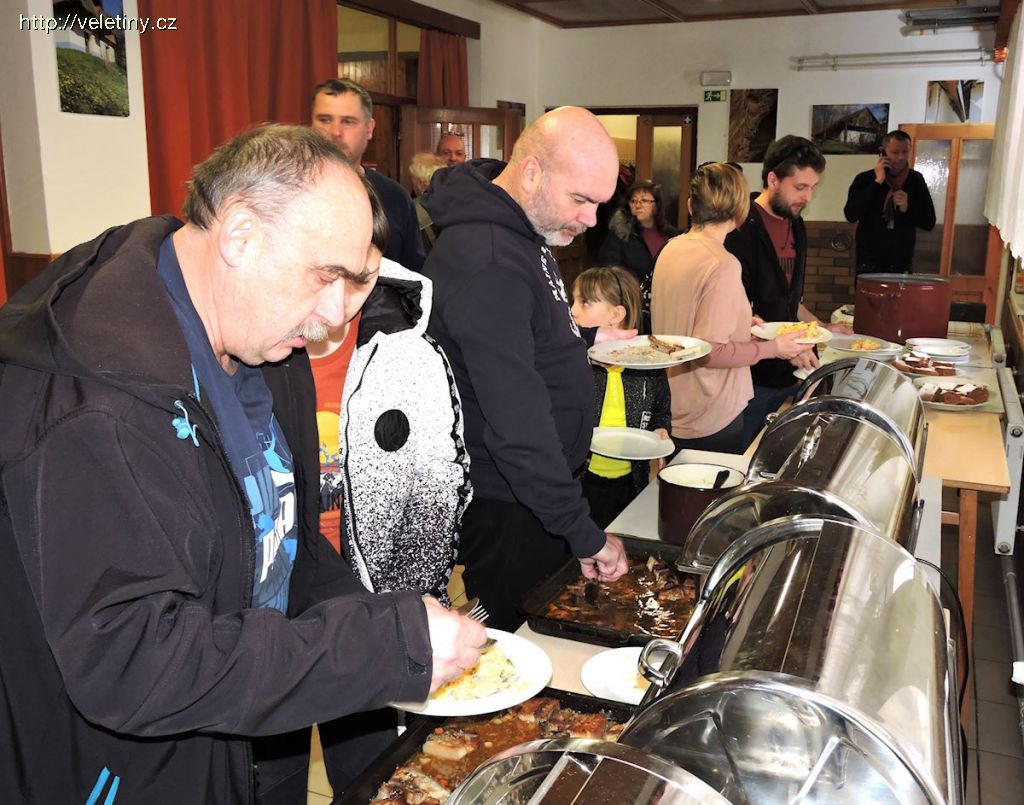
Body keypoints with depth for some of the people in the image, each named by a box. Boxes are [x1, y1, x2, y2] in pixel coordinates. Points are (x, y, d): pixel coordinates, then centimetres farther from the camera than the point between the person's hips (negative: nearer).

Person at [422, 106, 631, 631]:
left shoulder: (526, 230, 5)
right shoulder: (484, 259, -27)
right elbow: (517, 422, -30)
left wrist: (585, 336, 12)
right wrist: (584, 534, -26)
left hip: (542, 486, 10)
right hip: (508, 508, -9)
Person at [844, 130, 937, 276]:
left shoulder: (916, 181, 5)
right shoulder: (865, 179, -2)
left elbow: (929, 223, 5)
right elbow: (851, 215, -17)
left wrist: (907, 208, -13)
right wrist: (877, 182, -17)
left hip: (902, 263, 2)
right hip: (870, 263, -2)